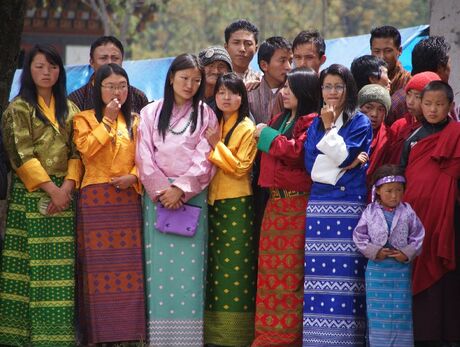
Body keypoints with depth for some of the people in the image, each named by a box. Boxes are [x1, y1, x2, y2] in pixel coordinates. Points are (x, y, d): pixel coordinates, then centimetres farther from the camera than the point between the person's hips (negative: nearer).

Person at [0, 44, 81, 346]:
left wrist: (67, 187, -8)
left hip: (64, 194, 4)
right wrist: (50, 188, -13)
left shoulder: (69, 109, 15)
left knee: (61, 268, -1)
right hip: (30, 195, -4)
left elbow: (77, 152, 8)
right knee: (31, 265, -7)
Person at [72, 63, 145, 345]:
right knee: (99, 262, -3)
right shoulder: (84, 119, 6)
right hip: (96, 198, -2)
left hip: (128, 197, 2)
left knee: (129, 263, -1)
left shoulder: (135, 121, 15)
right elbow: (86, 149, -11)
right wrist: (108, 119, -9)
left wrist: (134, 176, -8)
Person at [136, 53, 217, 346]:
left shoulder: (205, 114, 8)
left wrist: (181, 189, -12)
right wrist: (162, 190, -9)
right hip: (157, 196, 1)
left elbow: (205, 160, 0)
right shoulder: (151, 113, 11)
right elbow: (145, 157, 4)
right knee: (159, 265, -5)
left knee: (189, 266, -7)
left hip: (192, 196, -1)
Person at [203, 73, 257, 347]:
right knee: (214, 267, 5)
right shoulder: (212, 125, 14)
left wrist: (216, 145, -12)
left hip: (236, 204, -6)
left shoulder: (247, 128, -3)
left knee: (234, 266, -6)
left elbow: (241, 168, -11)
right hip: (212, 201, 6)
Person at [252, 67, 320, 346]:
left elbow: (296, 151, -22)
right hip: (275, 201, 8)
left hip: (297, 204, -8)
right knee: (271, 268, 8)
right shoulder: (281, 119, 17)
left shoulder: (311, 122, -9)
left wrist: (266, 135, -10)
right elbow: (270, 156, 25)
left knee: (291, 271, -4)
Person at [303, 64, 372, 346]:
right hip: (319, 204, 4)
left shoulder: (360, 122, 5)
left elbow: (344, 156, -7)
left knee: (345, 271, -8)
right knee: (318, 274, 0)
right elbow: (311, 163, 6)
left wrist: (330, 127, -4)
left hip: (349, 205, -4)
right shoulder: (316, 124, 17)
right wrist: (342, 166, -6)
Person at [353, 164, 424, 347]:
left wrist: (407, 253, -9)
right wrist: (374, 251, -10)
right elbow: (359, 236, -1)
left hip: (401, 266, 0)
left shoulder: (407, 212, -2)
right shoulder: (370, 212, -3)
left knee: (400, 309, 3)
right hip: (376, 266, 0)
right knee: (377, 309, 4)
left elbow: (417, 236, 2)